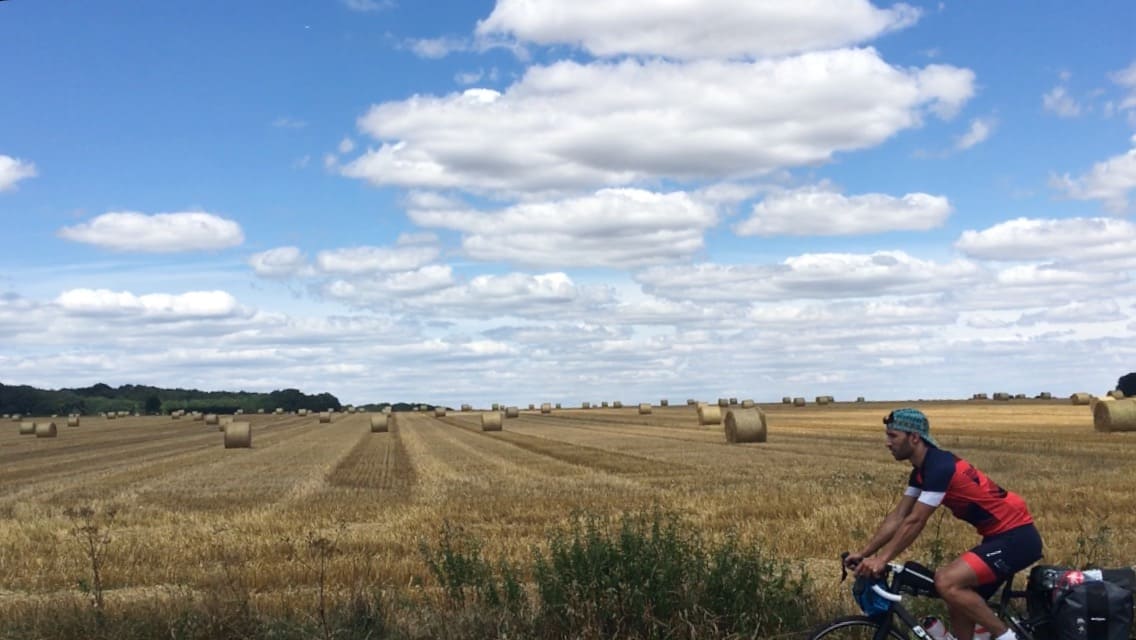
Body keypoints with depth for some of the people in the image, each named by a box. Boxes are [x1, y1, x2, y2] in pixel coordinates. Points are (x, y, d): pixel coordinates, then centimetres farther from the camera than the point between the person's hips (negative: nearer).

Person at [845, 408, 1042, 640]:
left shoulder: (940, 466, -21)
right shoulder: (922, 471, 9)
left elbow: (914, 521, -23)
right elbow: (897, 517, 10)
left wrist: (881, 559, -20)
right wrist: (863, 553, 4)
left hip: (1017, 537, -10)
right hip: (1001, 537, 10)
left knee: (946, 582, -23)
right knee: (960, 604, 10)